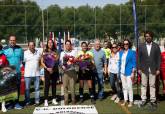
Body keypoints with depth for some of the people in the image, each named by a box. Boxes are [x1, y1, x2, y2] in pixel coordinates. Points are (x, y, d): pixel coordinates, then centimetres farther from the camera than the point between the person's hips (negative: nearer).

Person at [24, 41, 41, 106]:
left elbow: (41, 60, 18)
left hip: (37, 73, 3)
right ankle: (27, 101, 16)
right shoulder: (25, 53, -4)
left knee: (37, 88, 8)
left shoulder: (38, 52, 6)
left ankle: (37, 101, 17)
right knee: (27, 88, 5)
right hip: (28, 74, -2)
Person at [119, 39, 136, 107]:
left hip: (129, 72, -5)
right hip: (122, 72, 5)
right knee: (124, 87, 11)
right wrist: (119, 71, 10)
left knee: (129, 87, -5)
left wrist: (133, 73, -11)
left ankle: (131, 101, 5)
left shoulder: (132, 52, -4)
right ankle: (125, 100, 20)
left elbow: (134, 63, -6)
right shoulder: (121, 52, 11)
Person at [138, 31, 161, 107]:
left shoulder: (156, 46, 2)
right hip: (144, 69, 0)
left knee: (152, 85, 6)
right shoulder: (141, 46, 2)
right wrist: (139, 68, -3)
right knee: (144, 85, 6)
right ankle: (143, 100, 14)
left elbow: (159, 58, 2)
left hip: (153, 69, 0)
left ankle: (153, 100, 14)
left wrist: (158, 69, -3)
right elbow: (139, 58, 3)